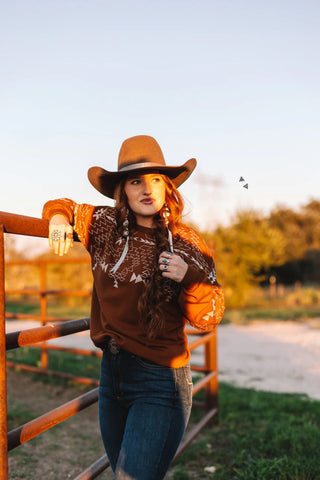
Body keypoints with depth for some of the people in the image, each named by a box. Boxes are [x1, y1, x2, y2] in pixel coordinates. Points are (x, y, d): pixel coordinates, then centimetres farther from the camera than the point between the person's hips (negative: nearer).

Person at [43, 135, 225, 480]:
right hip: (111, 372, 5)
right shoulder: (105, 226, -1)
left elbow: (209, 319, -8)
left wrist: (189, 278, -26)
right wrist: (59, 218, -5)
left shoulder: (188, 245, -10)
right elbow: (65, 207, 19)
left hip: (159, 382, -5)